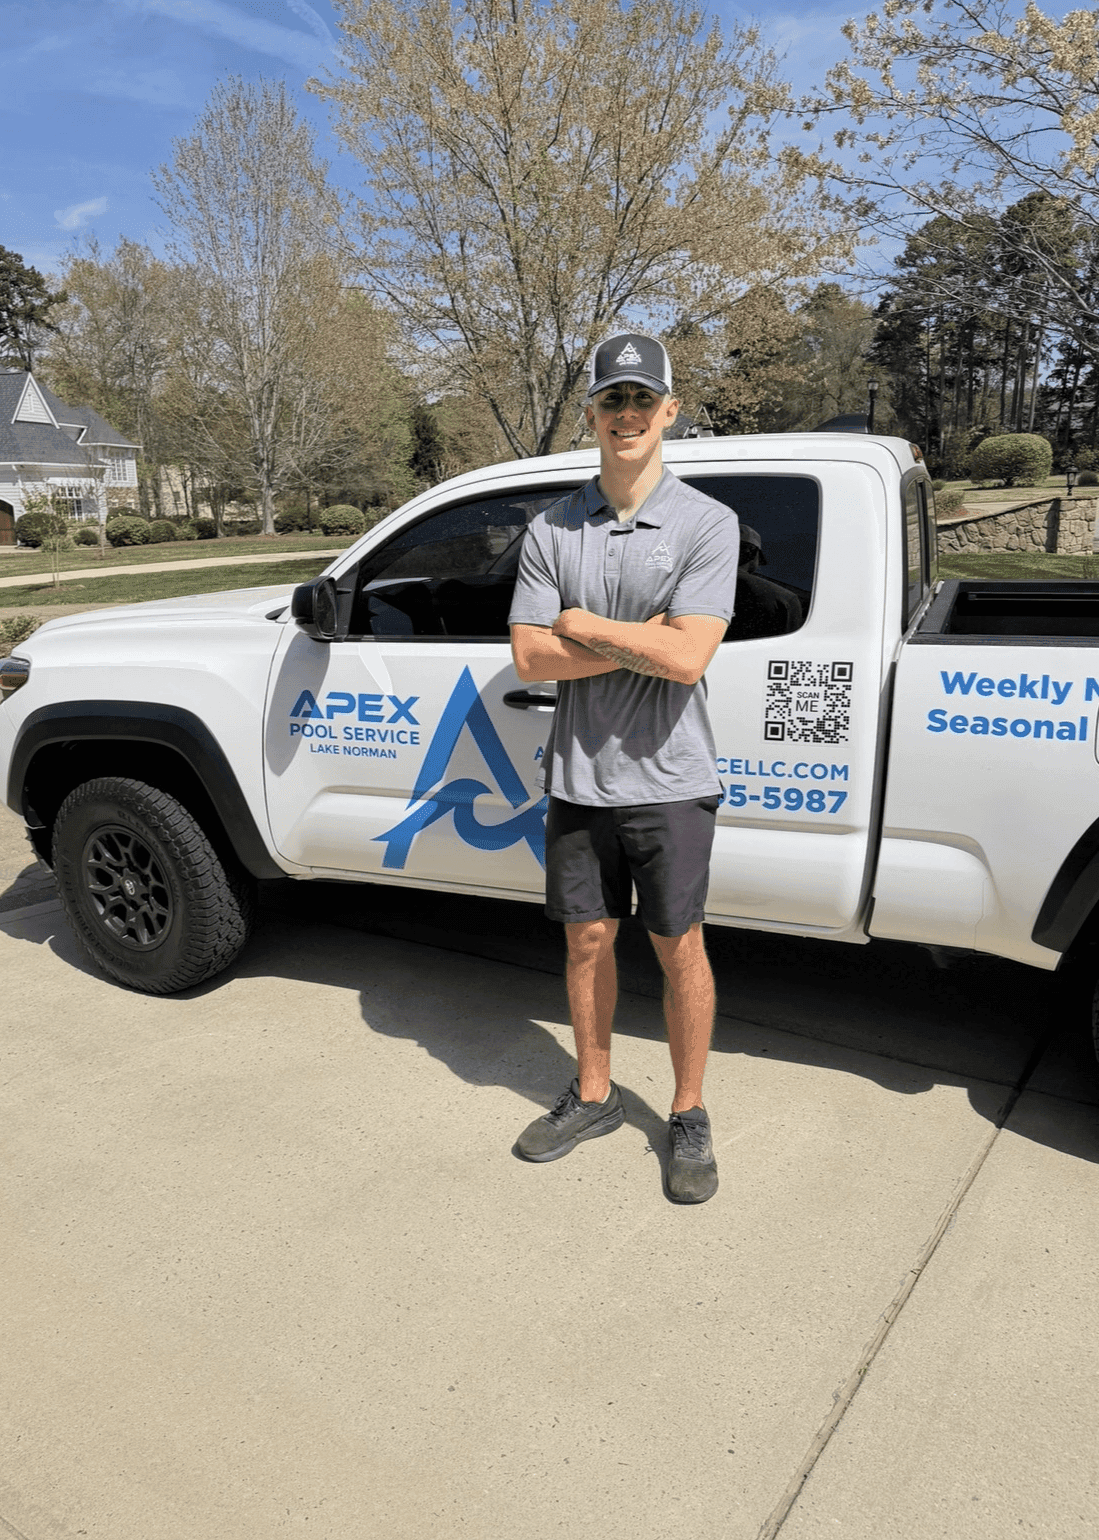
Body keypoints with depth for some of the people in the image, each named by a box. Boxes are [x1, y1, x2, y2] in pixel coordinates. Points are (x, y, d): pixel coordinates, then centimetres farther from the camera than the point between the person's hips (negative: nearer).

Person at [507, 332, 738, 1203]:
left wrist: (581, 625, -11)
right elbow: (529, 657, -5)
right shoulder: (552, 530, 3)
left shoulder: (707, 524, -7)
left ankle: (689, 1120, 25)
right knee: (587, 941, 14)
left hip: (667, 778, -3)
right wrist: (642, 637, -13)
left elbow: (687, 657, -20)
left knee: (679, 949, 6)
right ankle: (593, 1097, 34)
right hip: (578, 778, 4)